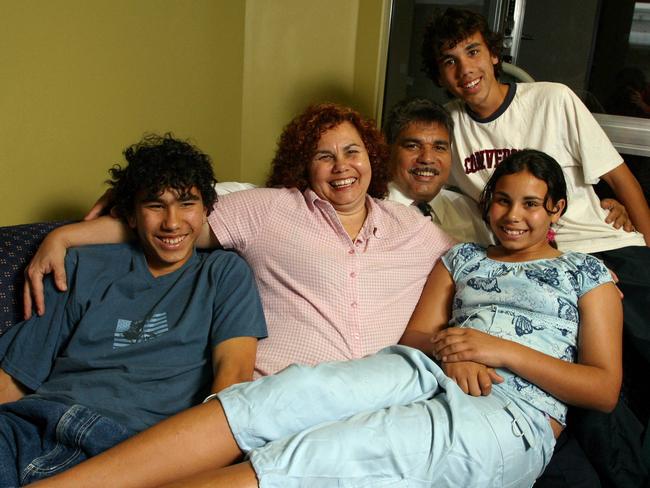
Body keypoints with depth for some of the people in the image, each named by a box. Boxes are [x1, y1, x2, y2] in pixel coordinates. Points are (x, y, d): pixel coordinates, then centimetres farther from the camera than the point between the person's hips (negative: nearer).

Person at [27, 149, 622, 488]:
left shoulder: (586, 273, 16)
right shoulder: (463, 258, 25)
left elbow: (605, 388, 7)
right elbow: (413, 336, 17)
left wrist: (502, 349, -6)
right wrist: (444, 345, -7)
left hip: (516, 415, -4)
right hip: (428, 373, 4)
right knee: (278, 396, -29)